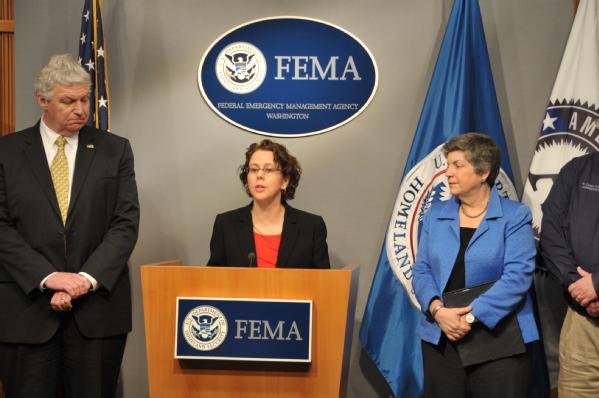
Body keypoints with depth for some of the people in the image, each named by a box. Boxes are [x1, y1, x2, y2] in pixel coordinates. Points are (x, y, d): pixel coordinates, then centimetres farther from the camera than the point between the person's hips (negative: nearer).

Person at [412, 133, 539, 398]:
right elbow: (421, 271, 5)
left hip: (500, 339, -4)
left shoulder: (514, 216, -3)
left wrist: (471, 317, -20)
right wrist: (438, 310, -14)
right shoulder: (435, 214, 10)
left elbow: (517, 276, -13)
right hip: (440, 338, 4)